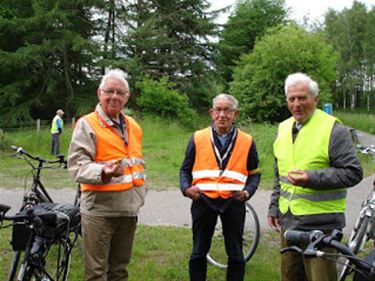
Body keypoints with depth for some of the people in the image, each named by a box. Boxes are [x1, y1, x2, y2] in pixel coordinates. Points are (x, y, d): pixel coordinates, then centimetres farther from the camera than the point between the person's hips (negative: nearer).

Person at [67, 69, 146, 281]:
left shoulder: (133, 126, 13)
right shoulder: (87, 124, -8)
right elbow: (77, 164, -17)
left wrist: (141, 193, 20)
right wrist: (103, 173, -34)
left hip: (129, 209, 6)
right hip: (100, 210, -6)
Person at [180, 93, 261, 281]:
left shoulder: (247, 141, 3)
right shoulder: (198, 138, 3)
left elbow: (254, 173, 10)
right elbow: (185, 169, 9)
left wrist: (247, 192, -7)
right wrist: (186, 188, -9)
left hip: (233, 202, 0)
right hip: (203, 201, 0)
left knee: (235, 254, 10)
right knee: (199, 252, 10)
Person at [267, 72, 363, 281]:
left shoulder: (333, 129, -9)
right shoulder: (284, 128, 13)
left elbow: (353, 173, -13)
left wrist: (312, 178, -23)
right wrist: (274, 207, 20)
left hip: (320, 224, -7)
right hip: (288, 220, 7)